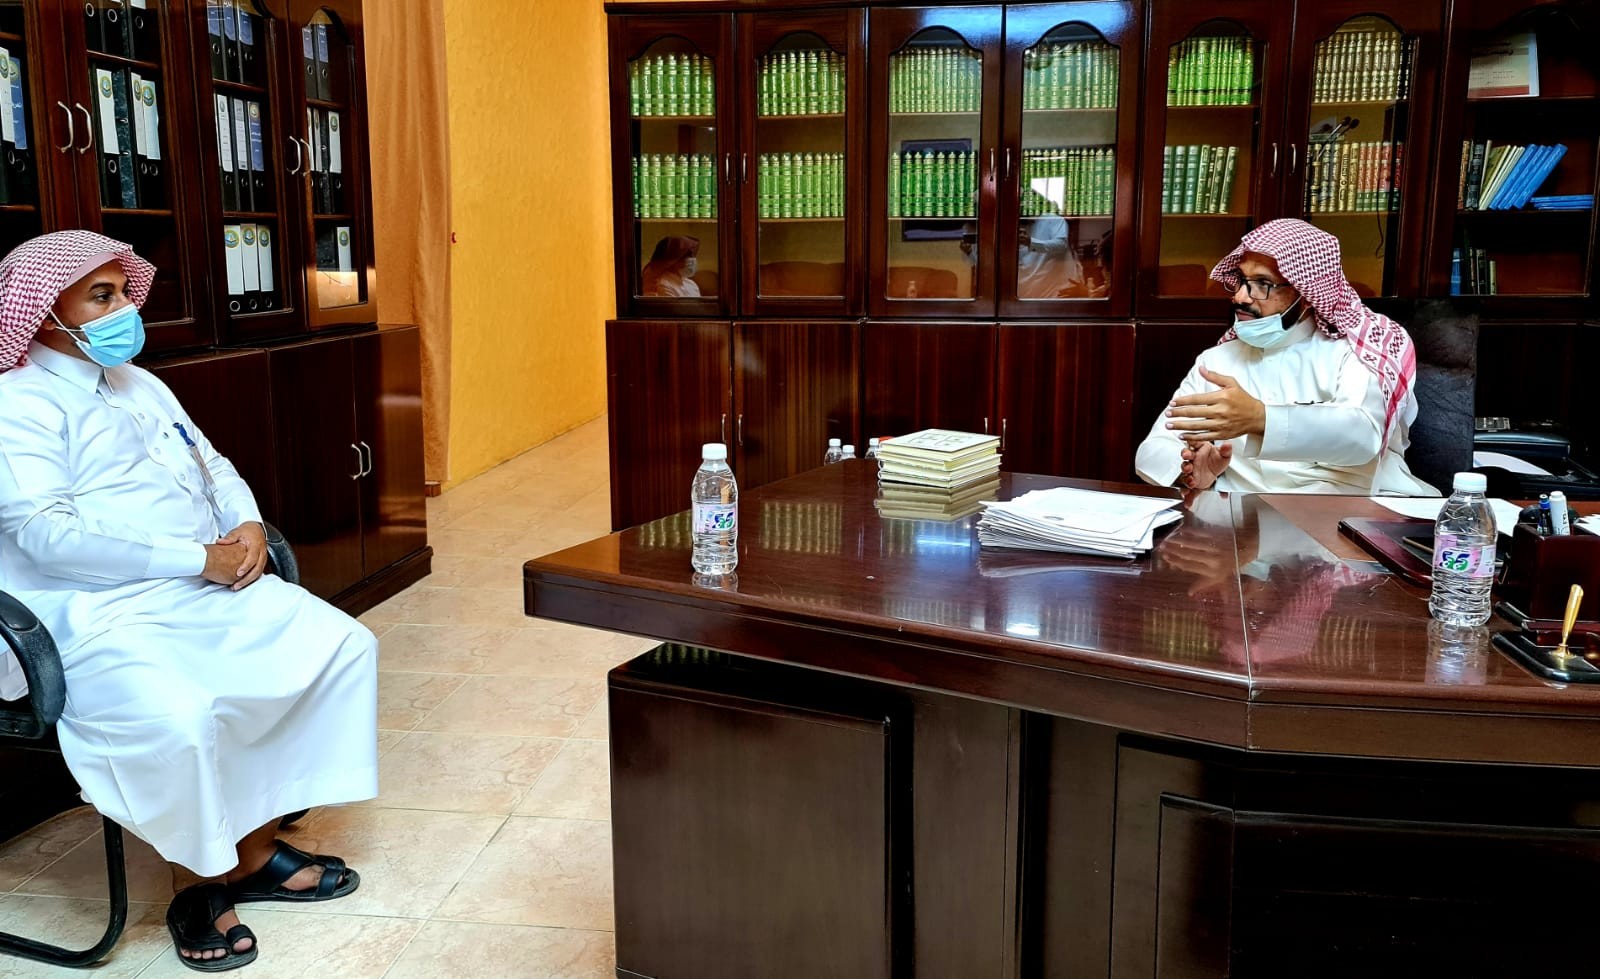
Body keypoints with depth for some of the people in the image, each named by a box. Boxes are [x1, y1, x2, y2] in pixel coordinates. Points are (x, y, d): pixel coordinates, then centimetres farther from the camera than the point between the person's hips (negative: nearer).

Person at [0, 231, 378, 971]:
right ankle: (205, 881, -5)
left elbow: (214, 466, 21)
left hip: (212, 589, 9)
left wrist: (247, 525, -2)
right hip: (102, 619, -8)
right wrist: (198, 558, -21)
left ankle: (255, 846, 3)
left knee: (343, 645, -5)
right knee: (178, 718, -35)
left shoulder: (138, 384, 18)